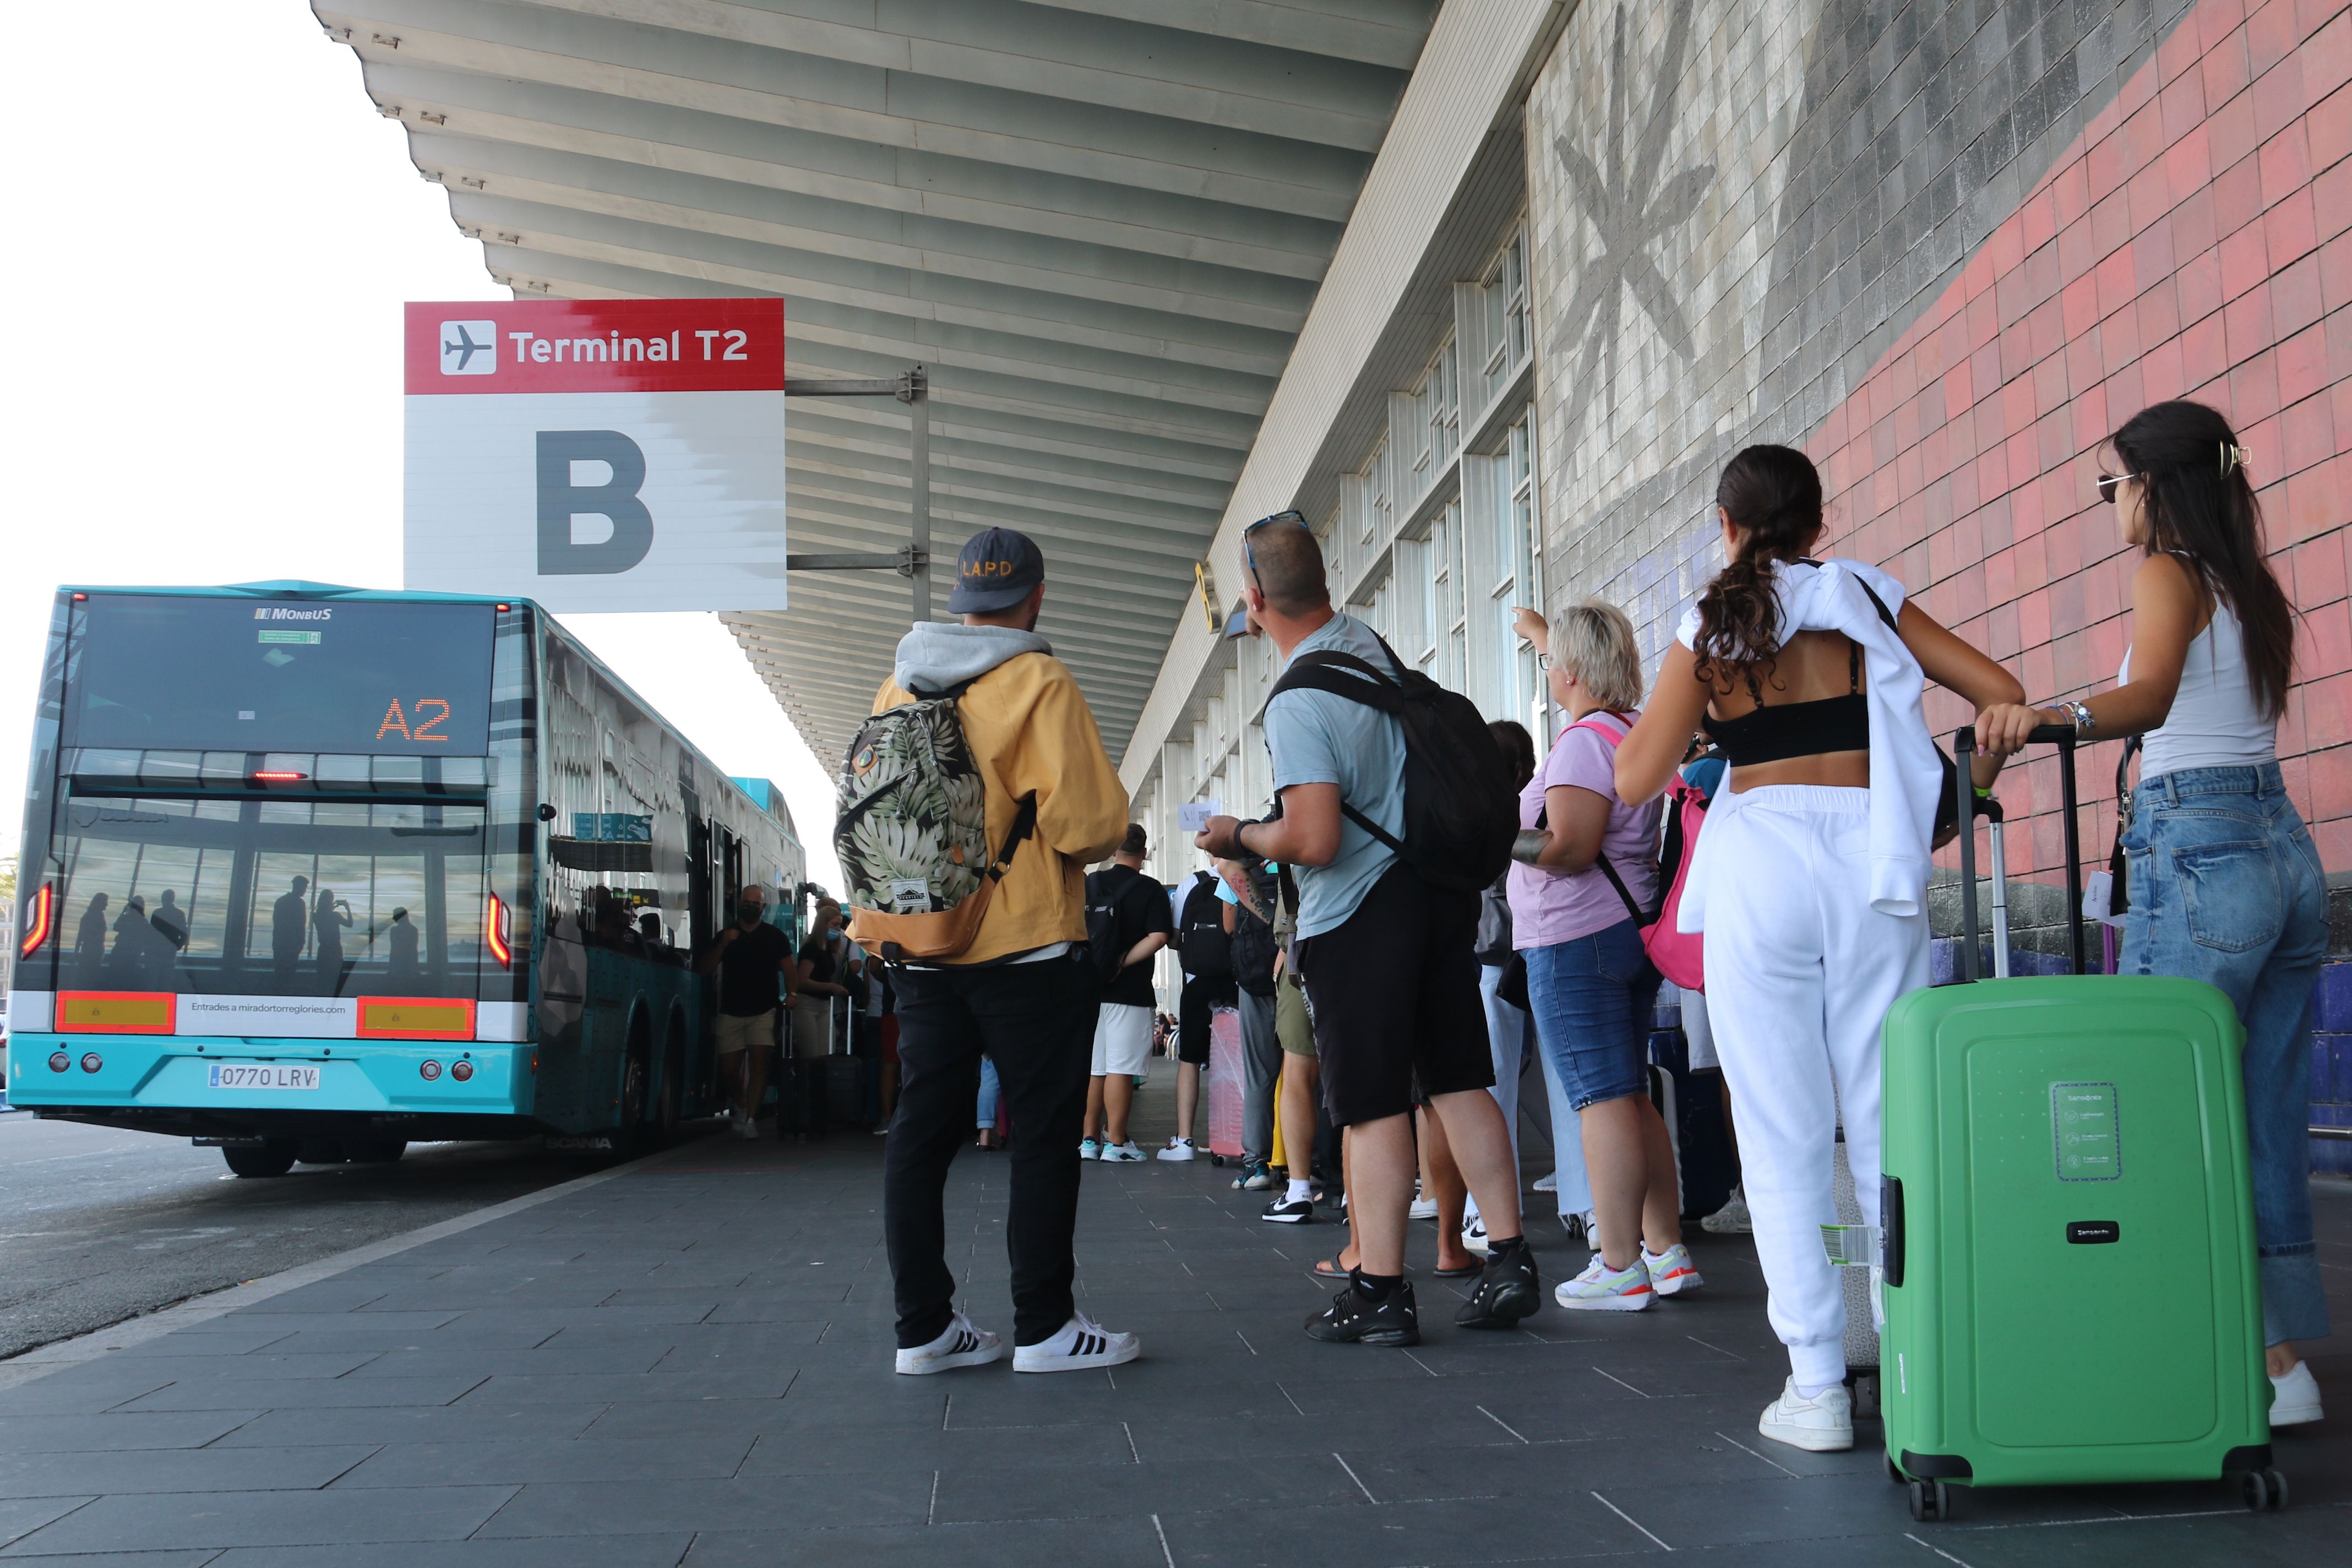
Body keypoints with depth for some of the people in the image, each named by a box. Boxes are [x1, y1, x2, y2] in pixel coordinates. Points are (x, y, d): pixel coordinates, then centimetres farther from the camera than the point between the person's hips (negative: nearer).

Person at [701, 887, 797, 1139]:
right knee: (729, 1069, 4)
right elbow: (707, 968, 6)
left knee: (759, 1062, -13)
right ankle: (740, 1105, 32)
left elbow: (789, 969, 3)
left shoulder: (775, 937, 6)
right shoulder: (726, 935, 11)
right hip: (731, 1012, 2)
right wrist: (723, 945, -9)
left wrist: (791, 994, -13)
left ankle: (751, 1119, -13)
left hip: (764, 1011, -2)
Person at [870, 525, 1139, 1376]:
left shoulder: (898, 688, 8)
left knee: (922, 1132, 9)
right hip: (1027, 947, -6)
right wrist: (1092, 834, 4)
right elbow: (1090, 820, -17)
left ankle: (924, 1325, 12)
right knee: (1045, 1134, 3)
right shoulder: (1039, 683, -11)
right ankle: (1044, 1324, 6)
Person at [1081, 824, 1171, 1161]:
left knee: (1092, 1068, 10)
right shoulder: (1151, 890, -4)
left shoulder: (1088, 884, 8)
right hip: (1129, 991, -4)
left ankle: (1089, 1139, 13)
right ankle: (1115, 1142, -3)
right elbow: (1158, 937, -15)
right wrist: (1122, 963, -12)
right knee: (1121, 1069, -3)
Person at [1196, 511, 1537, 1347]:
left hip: (1360, 911, -8)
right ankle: (1509, 1260, 9)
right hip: (1439, 889, 8)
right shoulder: (1373, 643, 7)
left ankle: (1380, 1293, 1)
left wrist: (1238, 837, -5)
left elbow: (1314, 842, -24)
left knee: (1375, 1106, -3)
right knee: (1460, 1081, 9)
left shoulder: (1298, 702, -19)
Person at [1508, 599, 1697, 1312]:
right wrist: (1544, 633, 49)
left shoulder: (1584, 740, -15)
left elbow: (1570, 849, -23)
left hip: (1575, 940, -9)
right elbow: (1587, 673, 35)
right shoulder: (1638, 730, 13)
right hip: (1634, 927, 9)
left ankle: (1620, 1269, -8)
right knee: (1632, 1096, 13)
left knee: (1604, 1098, -9)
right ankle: (1667, 1252, 14)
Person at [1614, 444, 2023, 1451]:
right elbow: (2002, 695, 8)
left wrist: (1676, 716, 19)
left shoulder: (1712, 626, 5)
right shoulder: (1869, 598, 10)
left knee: (1784, 1139, 1)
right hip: (1872, 862, 2)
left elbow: (1635, 781, 0)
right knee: (1893, 1125, 6)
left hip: (1761, 867, -2)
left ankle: (1817, 1388, 1)